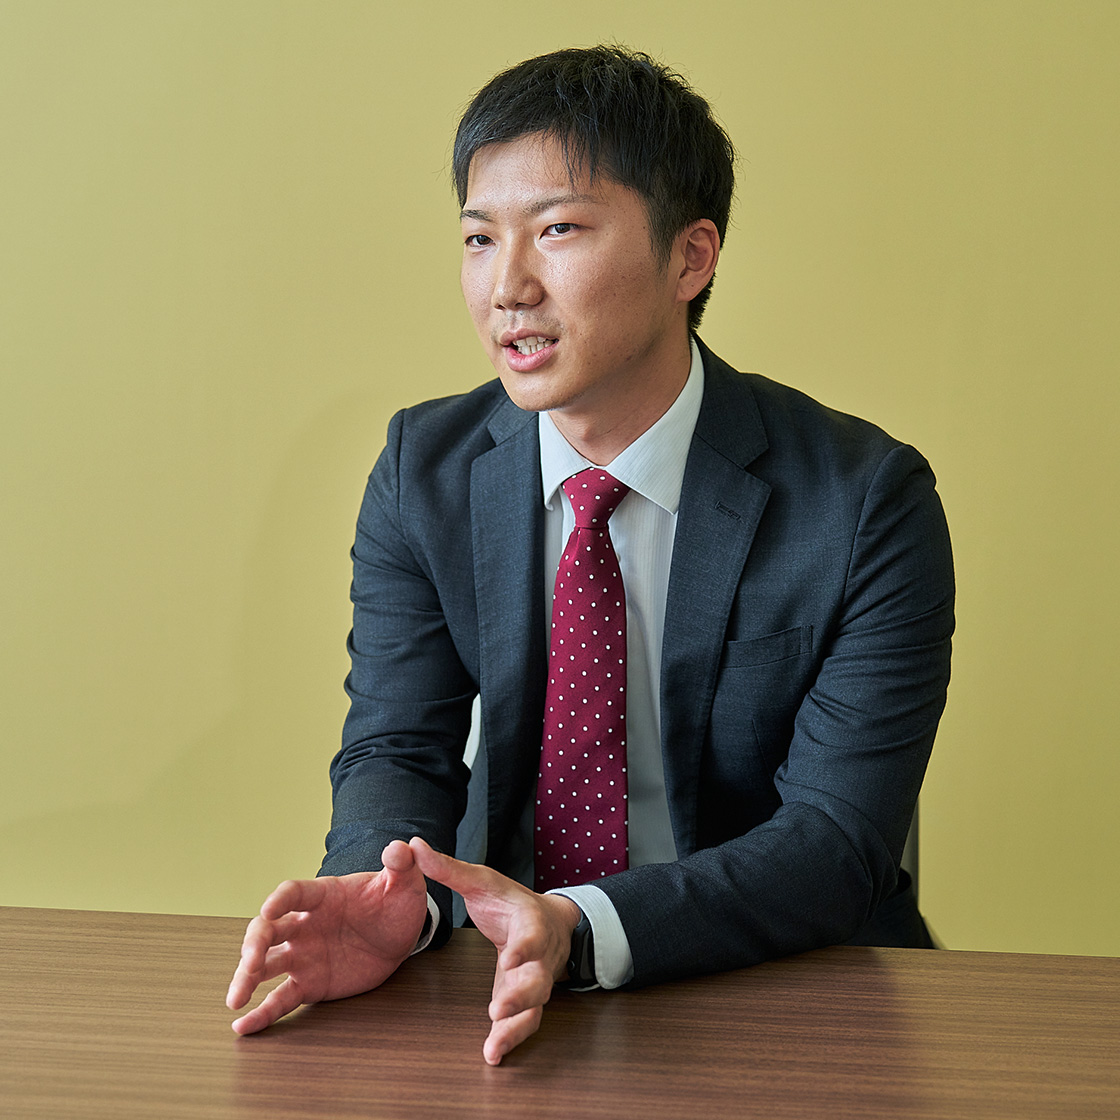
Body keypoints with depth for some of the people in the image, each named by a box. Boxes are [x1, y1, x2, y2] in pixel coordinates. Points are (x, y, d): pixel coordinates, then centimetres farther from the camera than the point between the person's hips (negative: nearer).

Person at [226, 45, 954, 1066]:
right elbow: (398, 748, -2)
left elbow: (837, 839, -15)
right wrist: (390, 896, -25)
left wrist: (580, 929, -32)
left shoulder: (870, 500, -11)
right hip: (502, 984, 2)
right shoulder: (424, 469, 0)